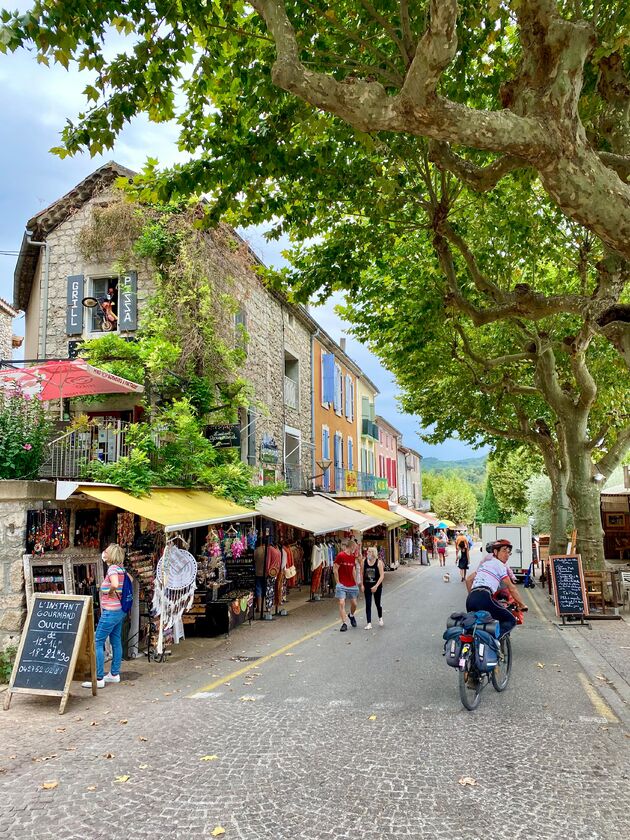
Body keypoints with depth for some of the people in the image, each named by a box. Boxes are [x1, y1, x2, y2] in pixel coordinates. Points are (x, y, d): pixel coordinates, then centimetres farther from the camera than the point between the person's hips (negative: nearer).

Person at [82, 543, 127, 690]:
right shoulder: (121, 569, 9)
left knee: (98, 642, -4)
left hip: (110, 611, -9)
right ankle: (115, 674, 23)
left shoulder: (112, 568, -17)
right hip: (120, 610, 9)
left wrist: (111, 592, -14)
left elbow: (115, 584, -35)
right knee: (116, 642, 15)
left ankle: (99, 679, -3)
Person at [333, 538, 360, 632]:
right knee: (341, 603, -9)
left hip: (352, 585, 6)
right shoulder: (340, 555, -12)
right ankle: (344, 623, -1)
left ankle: (351, 616, 39)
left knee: (354, 604, 9)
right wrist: (338, 583, -9)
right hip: (342, 585, -6)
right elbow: (335, 569, -11)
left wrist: (356, 582, 14)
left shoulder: (353, 557, 8)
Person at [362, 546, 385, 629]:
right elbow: (362, 574, 5)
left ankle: (380, 618, 38)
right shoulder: (364, 562, -3)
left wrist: (376, 586, -20)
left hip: (377, 586, -2)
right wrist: (362, 584, -3)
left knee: (377, 603, 11)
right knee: (368, 604, -2)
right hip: (367, 586, 2)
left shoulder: (379, 562, -11)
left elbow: (382, 576, -13)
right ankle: (369, 623, 2)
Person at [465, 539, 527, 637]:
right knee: (511, 620, 1)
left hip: (470, 599, 7)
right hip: (484, 598, -7)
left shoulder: (485, 563, 29)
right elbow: (511, 588, 8)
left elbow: (468, 579, 34)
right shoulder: (500, 565, 8)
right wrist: (521, 605, 17)